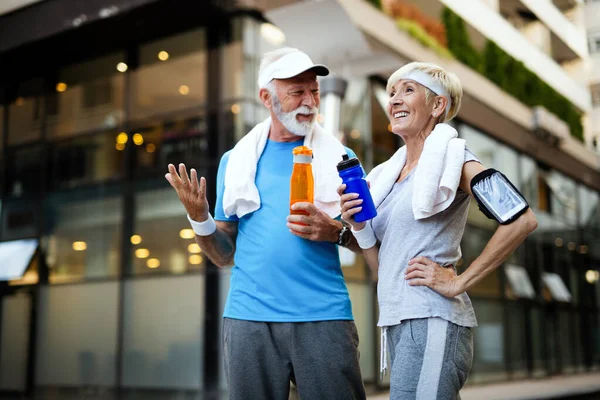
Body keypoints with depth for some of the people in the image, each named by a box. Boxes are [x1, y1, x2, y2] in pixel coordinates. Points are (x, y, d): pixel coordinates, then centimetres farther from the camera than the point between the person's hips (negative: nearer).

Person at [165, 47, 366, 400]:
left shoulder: (340, 158, 6)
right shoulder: (235, 161, 9)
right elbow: (224, 255, 12)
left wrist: (336, 231, -12)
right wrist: (200, 218, -6)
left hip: (324, 317, -1)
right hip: (250, 318, 1)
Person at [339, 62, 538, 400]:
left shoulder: (449, 156, -4)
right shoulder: (390, 172, 16)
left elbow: (522, 220, -19)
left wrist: (459, 282, -16)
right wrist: (357, 224, -1)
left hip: (431, 321, -8)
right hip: (397, 322, 8)